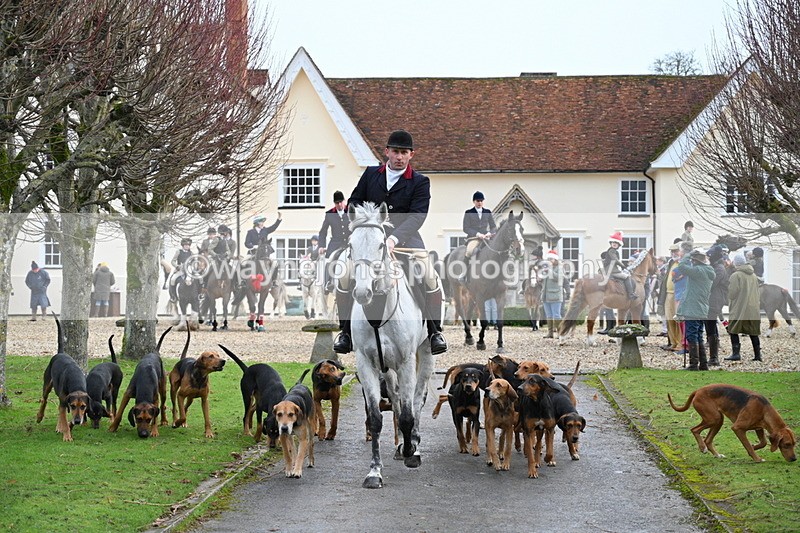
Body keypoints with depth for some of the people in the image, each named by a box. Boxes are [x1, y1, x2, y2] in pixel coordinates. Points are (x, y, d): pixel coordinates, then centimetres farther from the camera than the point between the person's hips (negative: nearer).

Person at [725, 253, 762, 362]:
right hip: (753, 308, 6)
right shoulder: (753, 275, 12)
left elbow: (732, 292, -12)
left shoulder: (735, 275, -10)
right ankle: (757, 354, 9)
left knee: (733, 330, -1)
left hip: (739, 309, -6)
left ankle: (736, 353, -10)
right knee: (753, 332, 10)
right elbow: (757, 292, 17)